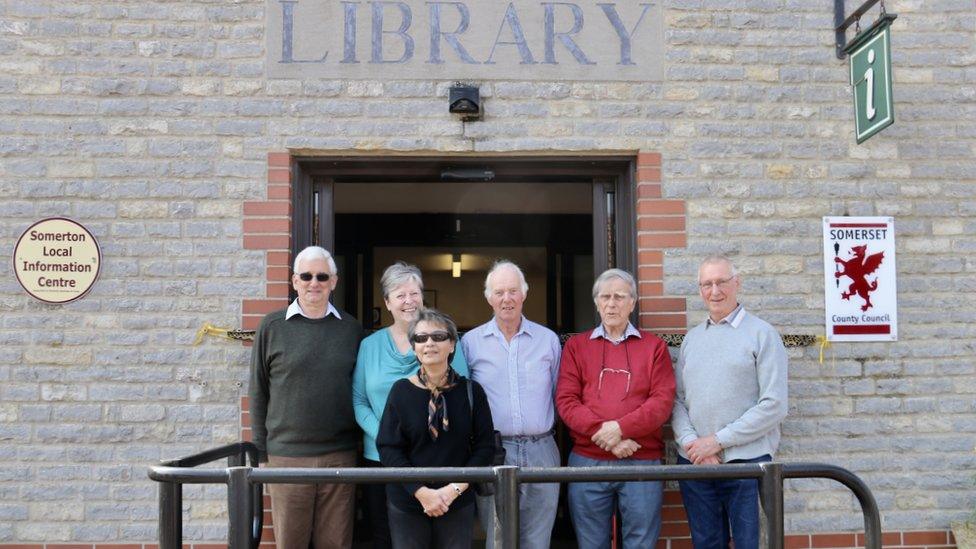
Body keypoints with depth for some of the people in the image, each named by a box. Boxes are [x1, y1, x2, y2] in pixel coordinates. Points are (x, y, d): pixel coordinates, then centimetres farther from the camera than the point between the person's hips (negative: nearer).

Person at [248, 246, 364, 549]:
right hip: (286, 456, -1)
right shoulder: (272, 327, 0)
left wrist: (361, 440, 7)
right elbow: (258, 392, 3)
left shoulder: (351, 328, 5)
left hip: (340, 455, 1)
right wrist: (261, 449, 1)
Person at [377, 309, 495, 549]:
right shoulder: (401, 390, -4)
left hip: (458, 504, 1)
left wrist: (454, 489, -11)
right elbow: (388, 448, -6)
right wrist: (422, 492, -14)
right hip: (406, 503, -1)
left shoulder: (471, 391, -1)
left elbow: (485, 446, -1)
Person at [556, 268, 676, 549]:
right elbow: (566, 400, -2)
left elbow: (662, 401, -4)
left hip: (643, 462, -1)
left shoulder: (654, 346, 7)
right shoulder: (576, 345, 8)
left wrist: (620, 428, -16)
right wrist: (605, 436, -14)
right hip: (587, 461, 1)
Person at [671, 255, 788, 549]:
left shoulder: (762, 334, -2)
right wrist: (691, 442, -9)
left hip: (747, 461, -4)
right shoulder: (691, 338, 13)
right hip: (693, 462, 4)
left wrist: (717, 441, -12)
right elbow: (677, 400, 10)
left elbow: (774, 405, -10)